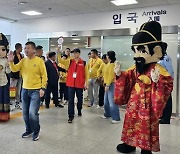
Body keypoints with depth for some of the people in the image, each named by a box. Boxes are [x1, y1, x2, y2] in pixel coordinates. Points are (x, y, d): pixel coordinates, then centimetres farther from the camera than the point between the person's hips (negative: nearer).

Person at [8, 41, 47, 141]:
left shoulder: (39, 61, -8)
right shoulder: (23, 61, 6)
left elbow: (44, 76, -8)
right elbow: (14, 69, -1)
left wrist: (43, 88, -13)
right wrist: (11, 62, -18)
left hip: (36, 90, -5)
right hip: (25, 90, 6)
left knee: (32, 113, -9)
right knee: (25, 113, 12)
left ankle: (36, 131, 14)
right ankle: (29, 130, 32)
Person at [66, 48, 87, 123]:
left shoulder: (83, 63, 1)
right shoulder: (70, 61, 5)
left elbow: (85, 73, 3)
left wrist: (86, 83, 2)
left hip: (79, 84, 0)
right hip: (71, 84, 0)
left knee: (80, 99, 16)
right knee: (71, 100, -1)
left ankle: (79, 111, 40)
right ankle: (71, 116, 4)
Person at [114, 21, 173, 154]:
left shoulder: (158, 70, -16)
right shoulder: (134, 69, 3)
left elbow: (166, 86, -20)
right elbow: (127, 84, 13)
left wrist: (157, 81, -37)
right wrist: (120, 75, 0)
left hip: (146, 106, -6)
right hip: (133, 105, 6)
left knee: (146, 127, 8)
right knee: (131, 124, 19)